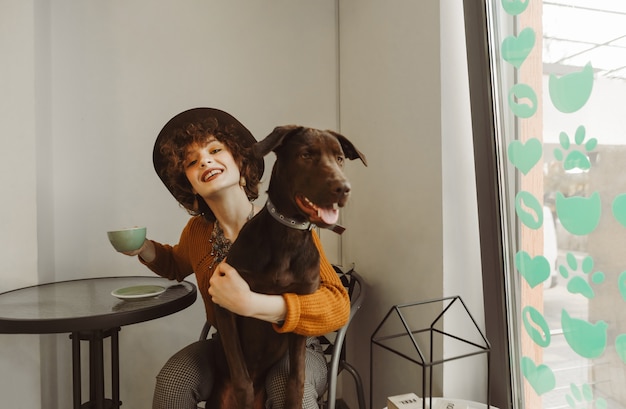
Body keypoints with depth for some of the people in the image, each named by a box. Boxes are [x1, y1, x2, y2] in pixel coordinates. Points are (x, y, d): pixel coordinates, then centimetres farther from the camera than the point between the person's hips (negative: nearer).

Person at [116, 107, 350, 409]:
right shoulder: (197, 231, -6)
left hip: (292, 350, -3)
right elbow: (177, 264, 19)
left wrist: (250, 304, -41)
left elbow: (338, 305, -29)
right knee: (172, 380, -23)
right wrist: (145, 248, -4)